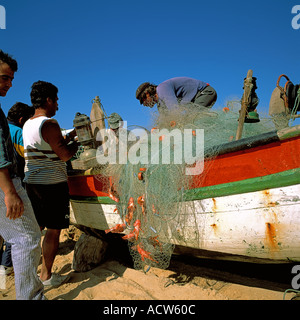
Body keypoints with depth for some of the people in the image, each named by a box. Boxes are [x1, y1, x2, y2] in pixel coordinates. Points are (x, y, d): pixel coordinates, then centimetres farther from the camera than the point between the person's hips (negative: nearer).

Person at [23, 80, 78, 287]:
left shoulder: (28, 124, 14)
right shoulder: (49, 124, -15)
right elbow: (65, 155, -17)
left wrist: (68, 137, 21)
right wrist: (76, 143, 1)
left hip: (32, 182, 9)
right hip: (52, 184, -9)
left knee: (36, 227, 17)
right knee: (54, 230, 3)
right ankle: (46, 276, 13)